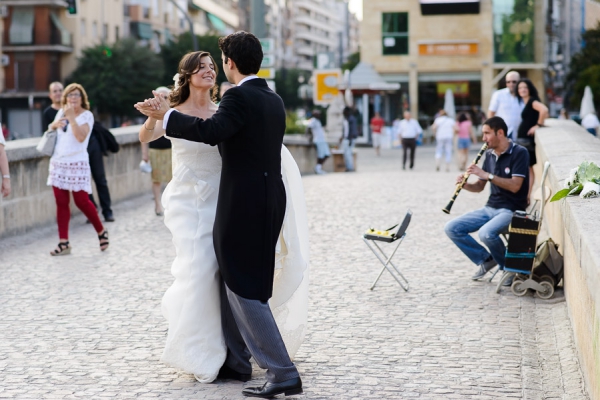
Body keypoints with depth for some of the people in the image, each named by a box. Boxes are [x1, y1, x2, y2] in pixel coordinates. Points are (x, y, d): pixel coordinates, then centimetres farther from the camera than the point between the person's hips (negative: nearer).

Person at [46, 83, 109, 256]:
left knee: (81, 201, -3)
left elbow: (81, 136, -21)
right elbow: (50, 129, 23)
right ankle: (63, 242, 5)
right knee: (61, 202, 3)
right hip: (58, 162, 5)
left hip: (77, 163, -5)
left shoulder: (86, 115, -6)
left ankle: (101, 232, 19)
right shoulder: (61, 112, 10)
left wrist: (71, 117, -22)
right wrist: (54, 125, 1)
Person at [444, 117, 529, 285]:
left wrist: (487, 175, -25)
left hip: (511, 210, -7)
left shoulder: (519, 153, -11)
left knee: (486, 233, -35)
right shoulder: (490, 155, 10)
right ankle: (486, 259, 8)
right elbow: (479, 187, 14)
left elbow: (515, 186, -22)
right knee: (451, 228, -6)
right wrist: (465, 184, -8)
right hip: (490, 208, 7)